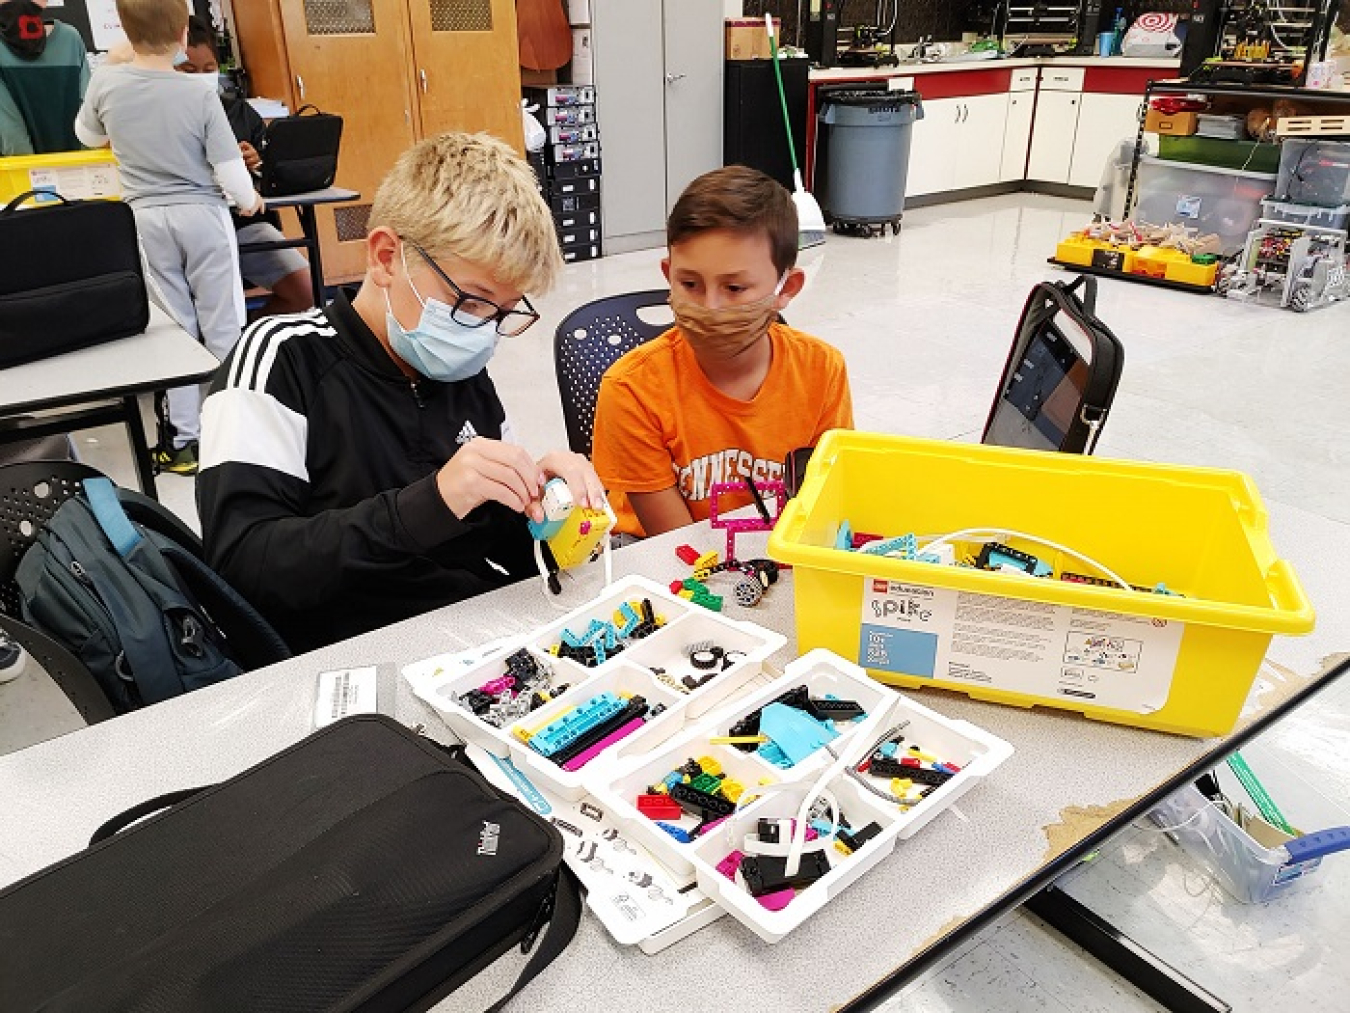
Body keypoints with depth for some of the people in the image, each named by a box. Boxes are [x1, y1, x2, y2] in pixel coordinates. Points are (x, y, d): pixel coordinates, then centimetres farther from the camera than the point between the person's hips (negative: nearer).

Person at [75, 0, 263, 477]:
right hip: (203, 216, -2)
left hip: (147, 219, 2)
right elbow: (229, 168, -11)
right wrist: (249, 200, 9)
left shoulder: (105, 83, -3)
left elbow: (88, 137, 16)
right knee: (222, 326, 6)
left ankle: (184, 439, 10)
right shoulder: (200, 92, -11)